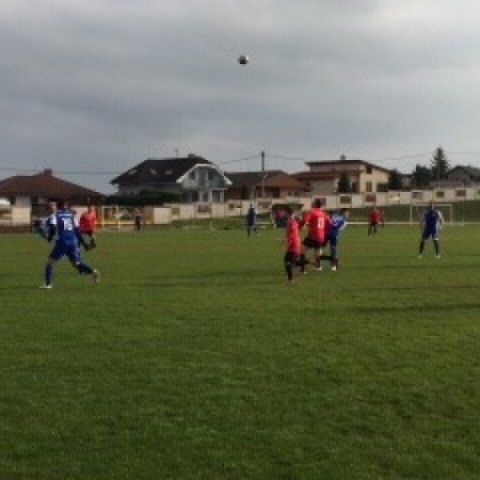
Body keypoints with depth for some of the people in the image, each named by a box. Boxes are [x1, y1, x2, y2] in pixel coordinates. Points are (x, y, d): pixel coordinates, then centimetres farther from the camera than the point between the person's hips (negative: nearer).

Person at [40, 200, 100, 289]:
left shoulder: (55, 215, 4)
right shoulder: (72, 215, 14)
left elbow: (52, 228, -9)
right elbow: (77, 230, 10)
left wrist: (50, 238, 9)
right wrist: (83, 242, 15)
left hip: (61, 242, -3)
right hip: (73, 243, 3)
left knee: (50, 262, 11)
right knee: (77, 263, 9)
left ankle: (48, 284, 6)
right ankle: (92, 271, -16)